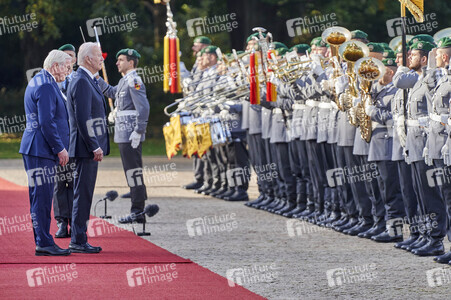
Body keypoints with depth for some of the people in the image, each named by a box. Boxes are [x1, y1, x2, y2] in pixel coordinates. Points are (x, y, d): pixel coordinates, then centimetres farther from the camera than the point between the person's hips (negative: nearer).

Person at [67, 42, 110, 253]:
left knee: (84, 194, 12)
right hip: (86, 148, -10)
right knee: (83, 194, -8)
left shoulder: (88, 81, 17)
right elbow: (83, 118, -21)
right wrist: (94, 147, -22)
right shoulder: (81, 82, -16)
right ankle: (77, 241, -6)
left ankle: (80, 239, 16)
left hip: (90, 148, 10)